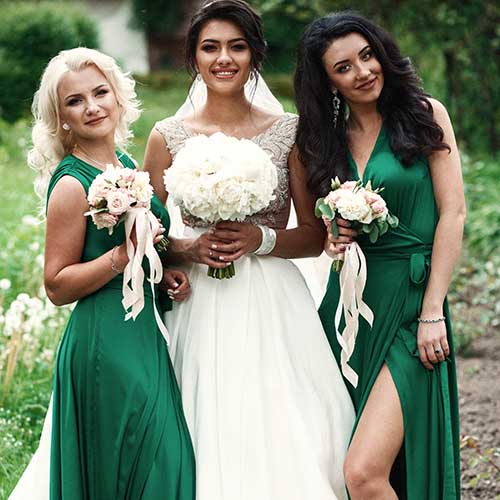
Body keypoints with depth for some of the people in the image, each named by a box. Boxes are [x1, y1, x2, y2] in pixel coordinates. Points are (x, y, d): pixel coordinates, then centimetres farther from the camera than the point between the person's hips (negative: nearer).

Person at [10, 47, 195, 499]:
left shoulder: (128, 164, 10)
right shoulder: (71, 185, -13)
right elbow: (57, 287, -13)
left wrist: (164, 270, 4)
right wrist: (124, 256, -23)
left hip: (147, 331, 8)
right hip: (105, 340, -8)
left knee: (168, 462, 13)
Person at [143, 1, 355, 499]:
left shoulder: (288, 132, 4)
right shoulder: (168, 136, 5)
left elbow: (315, 235, 5)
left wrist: (260, 239, -12)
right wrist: (188, 248, -11)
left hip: (274, 307, 0)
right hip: (202, 308, 0)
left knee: (288, 439, -7)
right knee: (215, 440, -2)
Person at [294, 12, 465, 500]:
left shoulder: (425, 114, -1)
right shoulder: (325, 139, 12)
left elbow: (453, 213, -6)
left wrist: (432, 312, -12)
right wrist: (335, 240, -3)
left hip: (410, 305, -5)